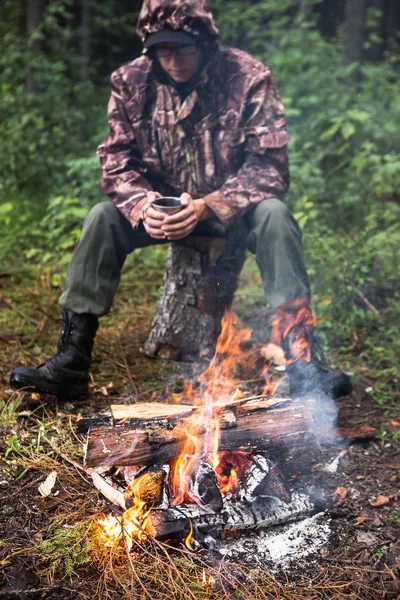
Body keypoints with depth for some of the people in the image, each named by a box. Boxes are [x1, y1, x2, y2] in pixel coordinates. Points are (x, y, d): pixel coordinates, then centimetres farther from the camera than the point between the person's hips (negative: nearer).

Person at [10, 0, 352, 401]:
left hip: (233, 207, -2)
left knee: (273, 215, -33)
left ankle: (302, 367, -32)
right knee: (103, 219, -22)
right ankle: (71, 364, -17)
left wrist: (208, 206, -33)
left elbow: (270, 167, -19)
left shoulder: (249, 78, -16)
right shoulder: (130, 82, -7)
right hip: (164, 206, 3)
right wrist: (143, 204, -26)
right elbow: (116, 162, -4)